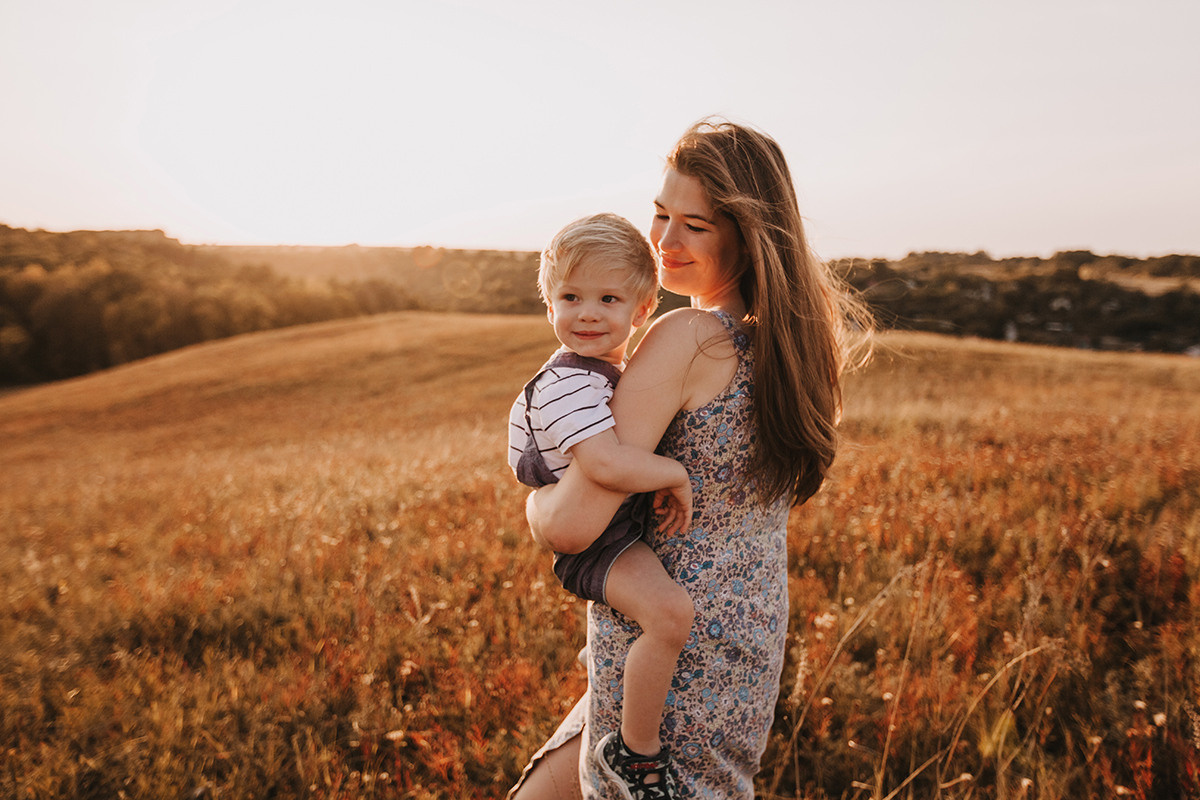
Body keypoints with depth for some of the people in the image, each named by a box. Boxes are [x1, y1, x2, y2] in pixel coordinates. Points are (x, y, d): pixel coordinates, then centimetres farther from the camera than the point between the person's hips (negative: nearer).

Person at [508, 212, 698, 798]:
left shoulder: (611, 370, 7)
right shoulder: (567, 385, -25)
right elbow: (609, 465, -40)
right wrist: (676, 474, -24)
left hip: (630, 528, 10)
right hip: (595, 540, -10)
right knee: (670, 609, -31)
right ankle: (638, 752, -12)